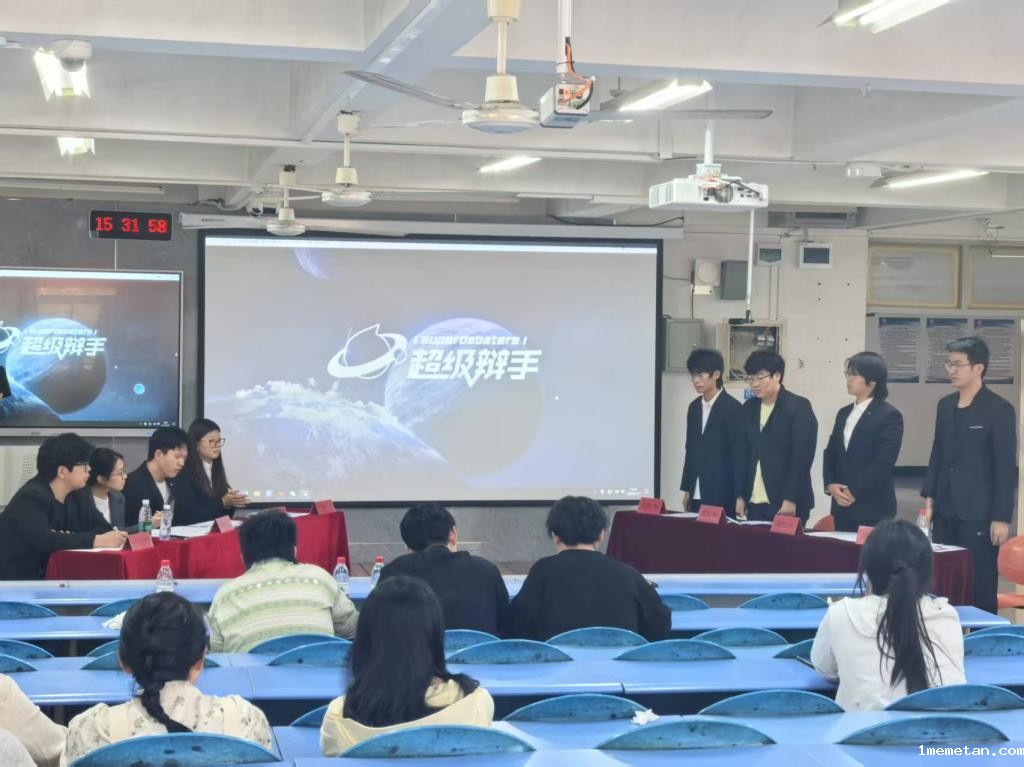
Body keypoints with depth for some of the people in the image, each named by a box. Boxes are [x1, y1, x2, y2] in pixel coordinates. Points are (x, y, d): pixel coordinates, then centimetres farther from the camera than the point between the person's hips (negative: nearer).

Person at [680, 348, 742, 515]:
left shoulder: (732, 408, -9)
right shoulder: (694, 407, 12)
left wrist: (737, 496, -12)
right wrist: (687, 489, 14)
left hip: (722, 495, -6)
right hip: (697, 494, 6)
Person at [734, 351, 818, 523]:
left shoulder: (799, 407, -7)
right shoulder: (749, 408, 10)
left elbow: (802, 456, -12)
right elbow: (742, 454, 13)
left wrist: (790, 499, -16)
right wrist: (740, 496, 8)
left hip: (787, 502, -5)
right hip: (754, 502, 5)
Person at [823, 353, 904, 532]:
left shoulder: (890, 415, -8)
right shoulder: (844, 413, 16)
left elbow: (883, 462, -15)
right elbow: (830, 453, 14)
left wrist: (855, 493, -15)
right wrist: (830, 485, -4)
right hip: (842, 506, 7)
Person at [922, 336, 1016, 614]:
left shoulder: (999, 409, -8)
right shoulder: (945, 405, 11)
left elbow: (1006, 467, -9)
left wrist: (1002, 517, -12)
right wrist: (930, 499, 10)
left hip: (979, 514, -6)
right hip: (946, 512, 6)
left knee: (980, 588, -1)